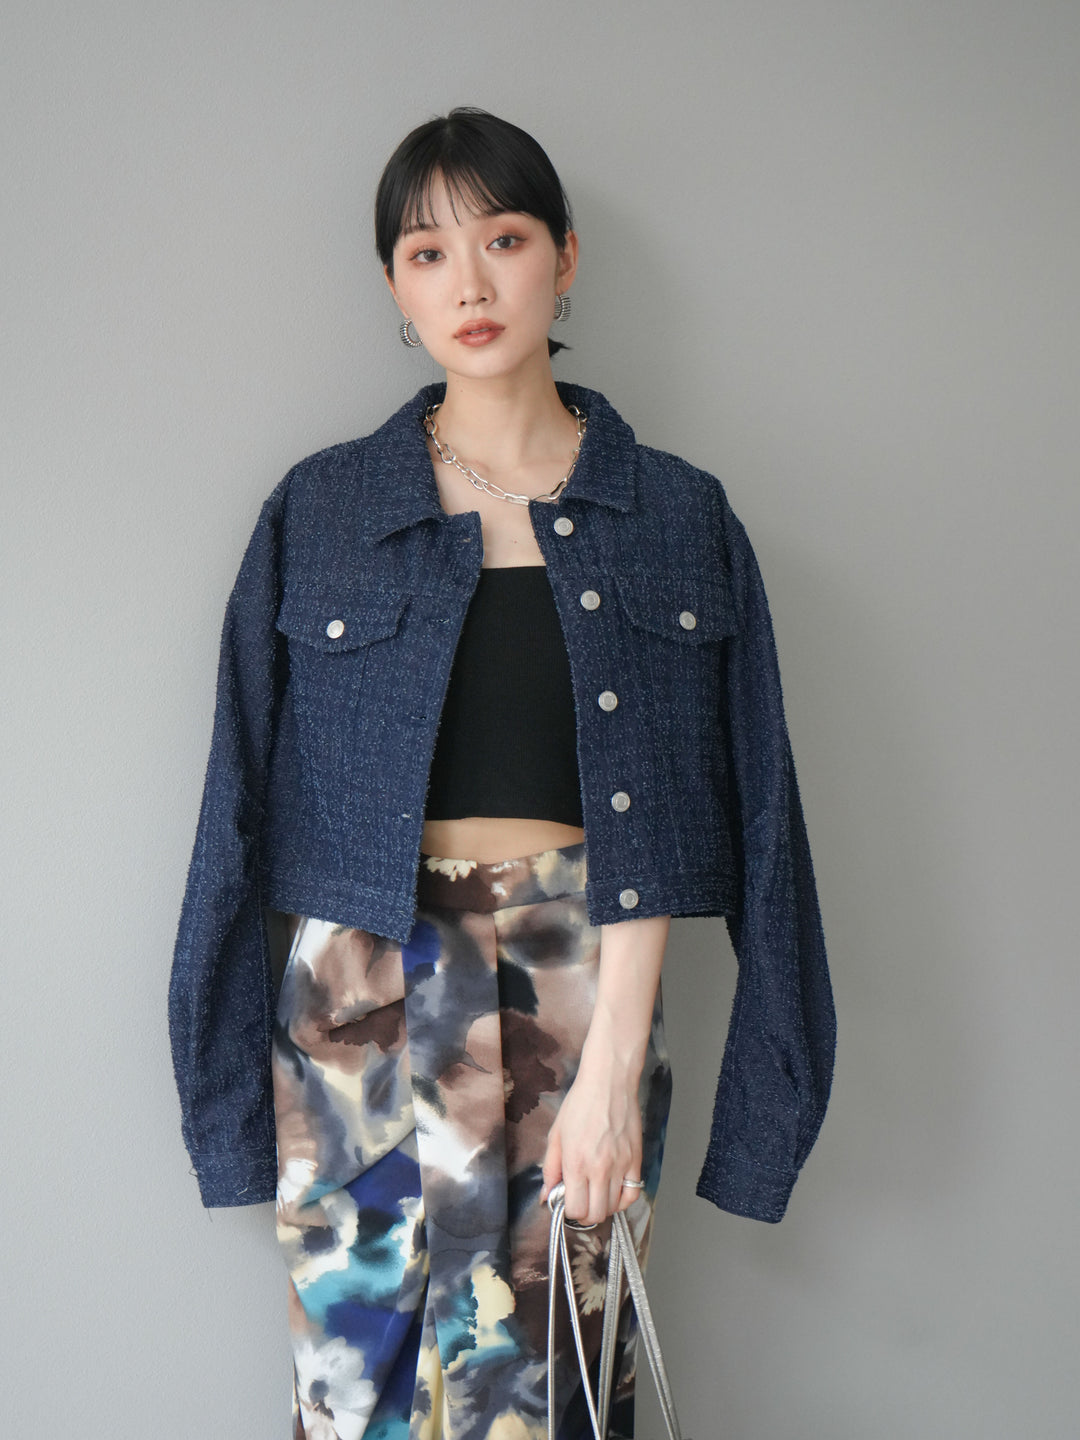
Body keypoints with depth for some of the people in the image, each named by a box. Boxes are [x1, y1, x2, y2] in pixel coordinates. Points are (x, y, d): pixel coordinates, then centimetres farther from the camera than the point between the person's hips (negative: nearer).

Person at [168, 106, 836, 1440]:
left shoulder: (677, 515, 5)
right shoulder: (319, 511, 5)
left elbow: (657, 821, -1)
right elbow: (254, 795, 6)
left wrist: (615, 1058, -10)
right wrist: (239, 1071, 4)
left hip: (590, 988, 0)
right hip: (370, 992, 1)